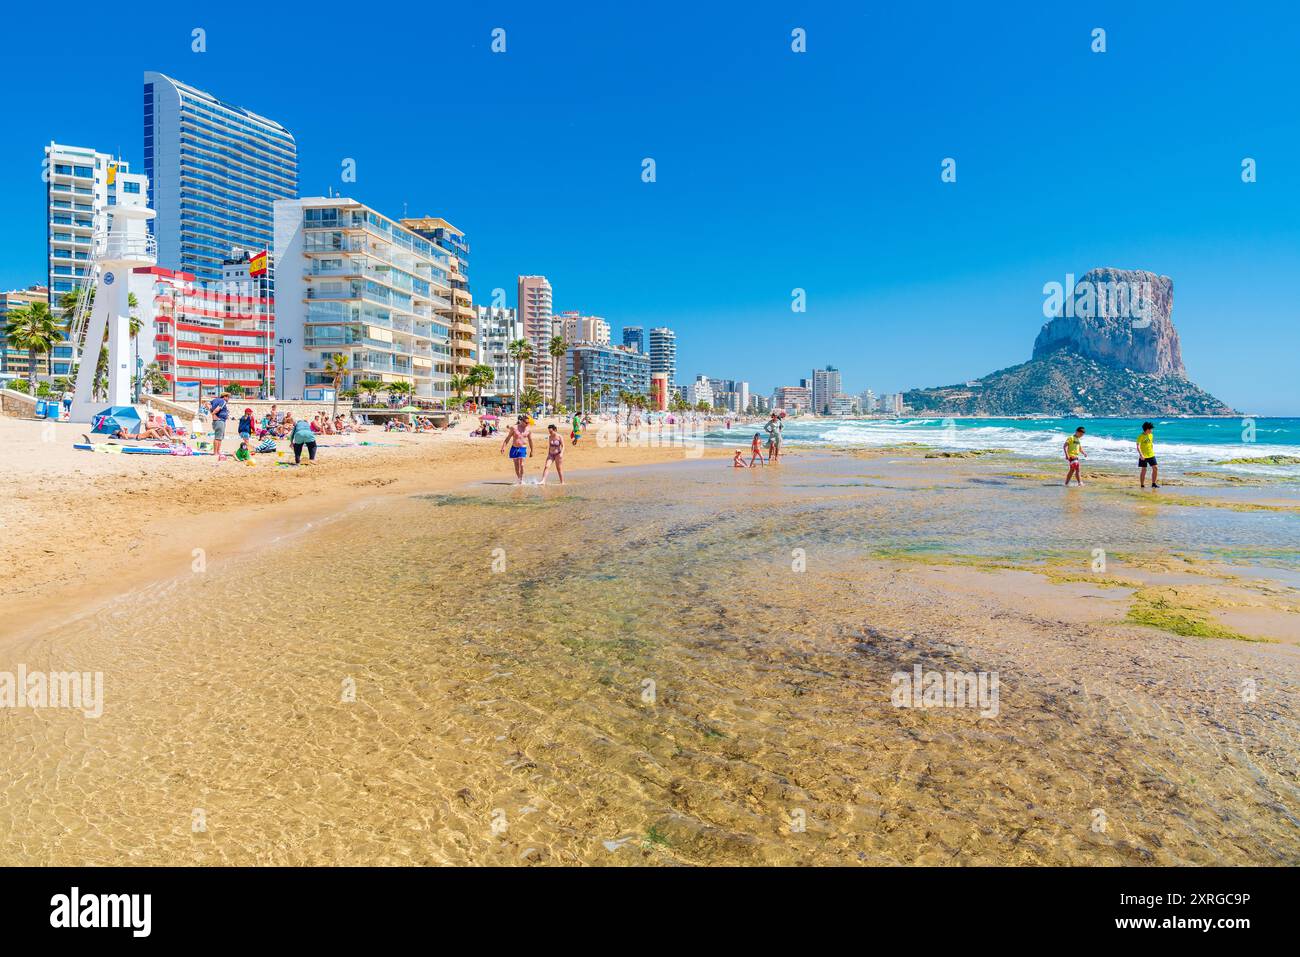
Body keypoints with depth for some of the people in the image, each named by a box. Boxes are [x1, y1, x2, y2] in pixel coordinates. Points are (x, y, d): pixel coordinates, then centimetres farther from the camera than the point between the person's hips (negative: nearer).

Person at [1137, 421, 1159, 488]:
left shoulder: (1151, 435, 7)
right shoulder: (1141, 436, -13)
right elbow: (1138, 446, -21)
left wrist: (1152, 452, 19)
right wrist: (1141, 455, -31)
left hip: (1151, 455, 6)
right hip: (1143, 456, -6)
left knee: (1155, 469, 2)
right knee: (1143, 470, 0)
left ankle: (1153, 484, 12)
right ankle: (1142, 485, 8)